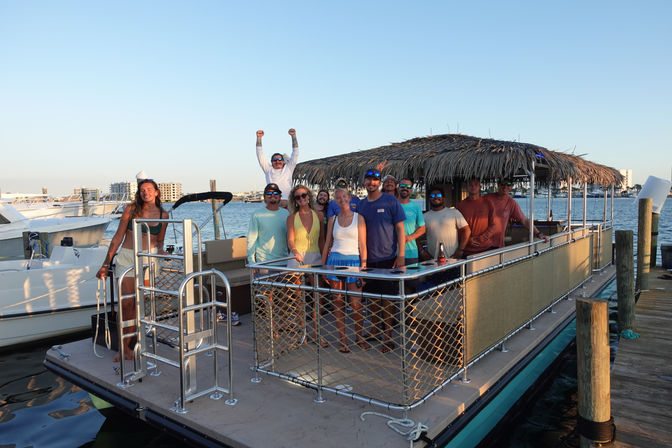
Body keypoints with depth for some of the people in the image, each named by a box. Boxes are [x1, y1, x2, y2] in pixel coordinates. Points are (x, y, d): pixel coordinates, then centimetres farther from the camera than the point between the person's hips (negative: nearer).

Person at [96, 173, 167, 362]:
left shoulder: (162, 214, 5)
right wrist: (106, 264, 0)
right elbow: (118, 237, 1)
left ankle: (128, 347, 14)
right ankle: (123, 347, 6)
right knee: (126, 303, -8)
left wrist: (160, 250, -3)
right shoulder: (131, 209, -1)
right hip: (127, 257, -1)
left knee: (139, 304, 1)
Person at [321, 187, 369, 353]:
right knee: (338, 303, 4)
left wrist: (364, 266, -6)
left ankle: (359, 336, 17)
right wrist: (322, 266, 11)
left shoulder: (358, 218, 3)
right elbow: (327, 244, 14)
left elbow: (362, 244, 0)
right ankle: (343, 340, 14)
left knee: (356, 303, -3)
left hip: (353, 260, -2)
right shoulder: (333, 220, 11)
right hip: (335, 260, 3)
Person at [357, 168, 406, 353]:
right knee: (373, 297, 13)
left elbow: (400, 228, -5)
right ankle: (375, 332, 28)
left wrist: (401, 255, -11)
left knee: (387, 299, 0)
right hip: (368, 259, 4)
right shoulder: (360, 204, 9)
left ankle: (388, 338, 10)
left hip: (387, 258, -4)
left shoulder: (390, 201, -4)